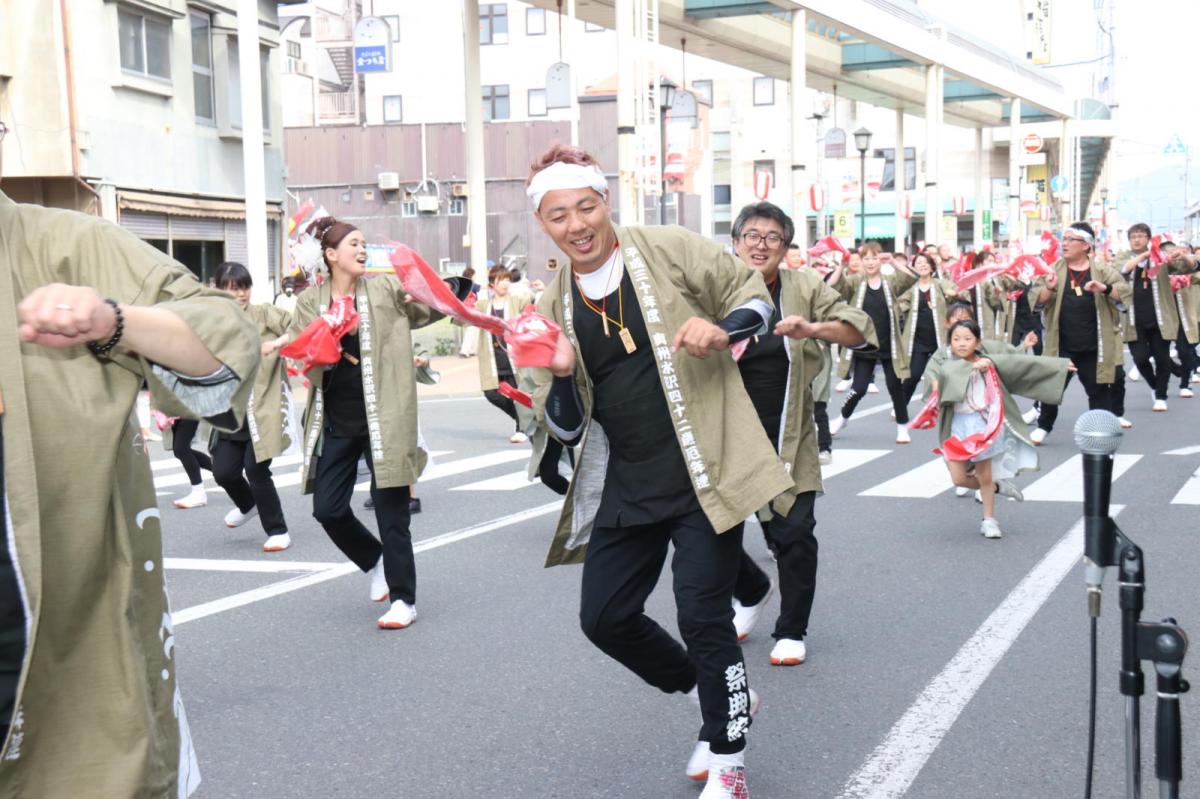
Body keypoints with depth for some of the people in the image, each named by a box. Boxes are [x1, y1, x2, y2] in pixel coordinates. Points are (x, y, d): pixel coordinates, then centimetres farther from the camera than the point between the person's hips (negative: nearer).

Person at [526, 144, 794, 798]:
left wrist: (722, 330, -17)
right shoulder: (553, 307, 6)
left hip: (704, 475, -5)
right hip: (627, 488, 6)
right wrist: (559, 376, -16)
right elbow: (563, 427, 6)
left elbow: (754, 294, 4)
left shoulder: (670, 251, -6)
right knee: (605, 618, 9)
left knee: (703, 616, -6)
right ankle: (717, 696, 33)